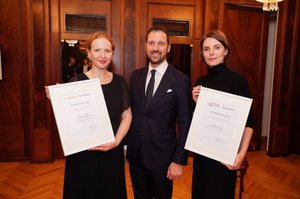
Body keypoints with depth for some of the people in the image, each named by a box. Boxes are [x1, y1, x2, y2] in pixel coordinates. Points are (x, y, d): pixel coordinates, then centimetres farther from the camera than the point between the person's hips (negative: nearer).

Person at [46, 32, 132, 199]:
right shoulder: (77, 82, -8)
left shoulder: (119, 81, 2)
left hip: (113, 152, 3)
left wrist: (116, 141, -9)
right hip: (83, 153, -3)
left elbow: (127, 116, 5)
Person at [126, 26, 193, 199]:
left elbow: (185, 124, -10)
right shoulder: (136, 76, 3)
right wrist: (125, 144, 5)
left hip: (162, 156, -4)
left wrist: (179, 161, -11)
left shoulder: (180, 80, -11)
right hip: (135, 155, 4)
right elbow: (130, 112, 8)